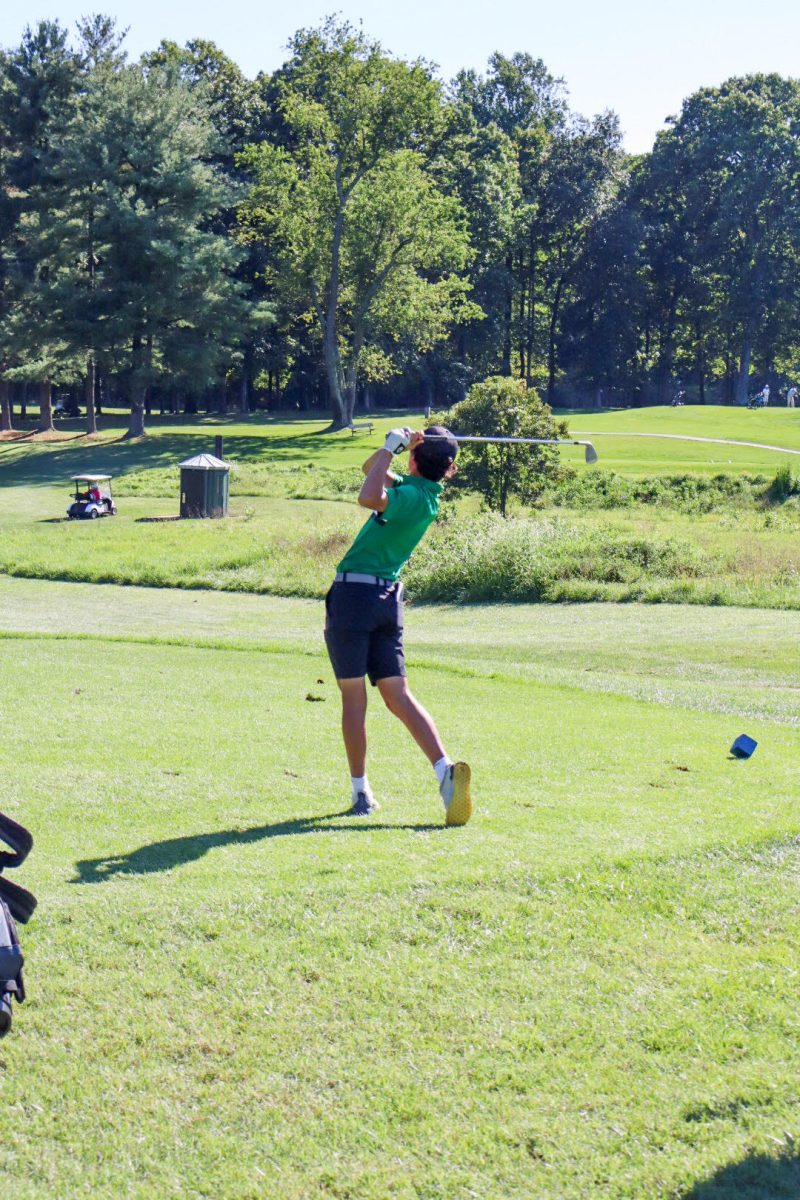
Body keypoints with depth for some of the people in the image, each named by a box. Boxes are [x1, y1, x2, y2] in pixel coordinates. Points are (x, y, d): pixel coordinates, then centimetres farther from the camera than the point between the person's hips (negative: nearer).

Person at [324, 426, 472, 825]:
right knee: (398, 696, 4)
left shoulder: (412, 496, -13)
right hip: (388, 597, 8)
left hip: (354, 594, -8)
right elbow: (371, 469, 24)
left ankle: (361, 792, 9)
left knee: (354, 698, 3)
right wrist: (392, 447, 6)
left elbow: (368, 497, -34)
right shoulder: (422, 492, 13)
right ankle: (444, 768, -13)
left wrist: (391, 449, -22)